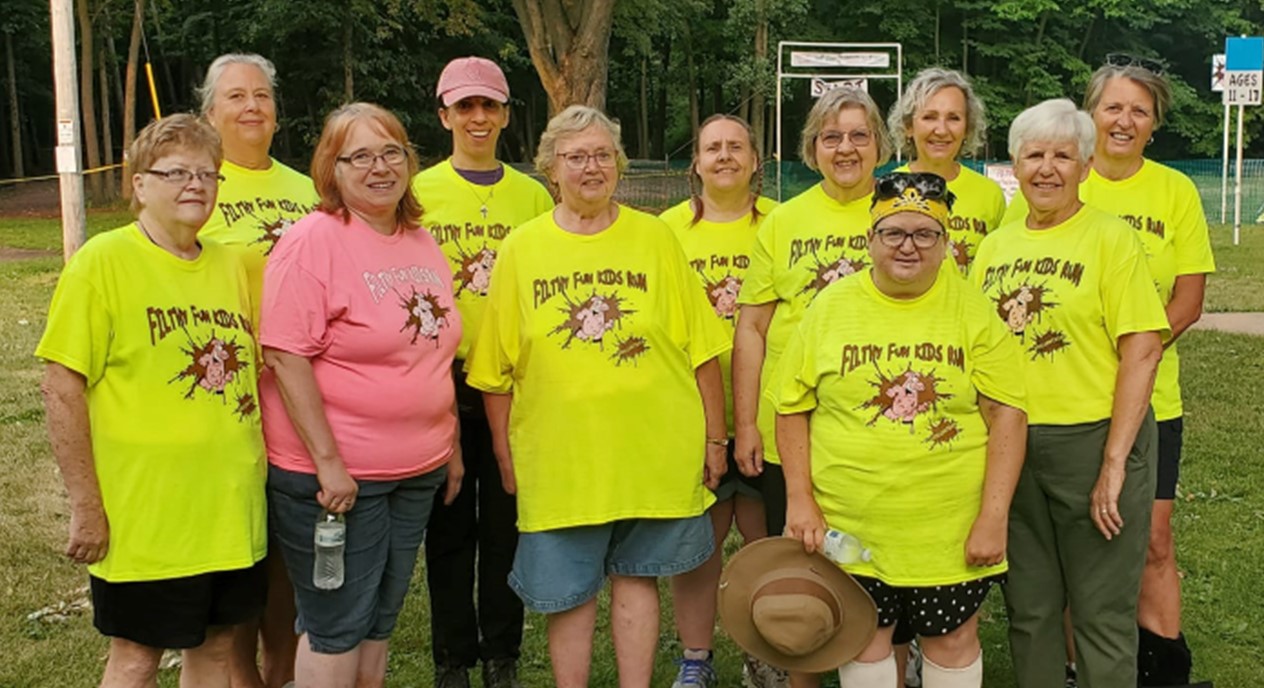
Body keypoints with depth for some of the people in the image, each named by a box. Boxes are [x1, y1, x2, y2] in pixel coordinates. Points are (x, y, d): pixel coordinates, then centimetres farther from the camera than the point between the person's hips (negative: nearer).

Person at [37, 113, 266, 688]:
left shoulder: (230, 265, 8)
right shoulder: (102, 261, -9)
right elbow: (61, 387, -12)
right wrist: (86, 506, -14)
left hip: (232, 510, 5)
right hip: (145, 516, -5)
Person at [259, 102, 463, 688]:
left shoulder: (423, 243, 9)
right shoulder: (313, 240, -13)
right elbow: (285, 357, -19)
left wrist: (452, 447, 15)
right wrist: (328, 462, -21)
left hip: (417, 471, 7)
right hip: (332, 472, -7)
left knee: (380, 619, 17)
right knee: (335, 627, 4)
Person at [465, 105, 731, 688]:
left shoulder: (654, 237, 1)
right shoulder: (520, 250, 1)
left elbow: (700, 349, 3)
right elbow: (497, 369, 3)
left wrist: (714, 438, 2)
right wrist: (505, 456, 3)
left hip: (652, 452, 0)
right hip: (559, 458, 0)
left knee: (636, 578, 13)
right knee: (568, 594, 9)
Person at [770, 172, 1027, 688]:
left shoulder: (973, 310, -4)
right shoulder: (830, 308, -1)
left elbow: (1007, 414, -6)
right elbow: (791, 408, 3)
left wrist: (993, 517, -11)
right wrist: (800, 499, -4)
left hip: (950, 529, -1)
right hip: (849, 528, 1)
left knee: (953, 639, 14)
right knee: (863, 638, 14)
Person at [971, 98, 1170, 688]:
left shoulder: (1110, 238, -6)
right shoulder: (994, 246, 9)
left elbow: (1143, 350, -12)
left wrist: (1114, 462, -17)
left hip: (1091, 440, -5)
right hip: (1010, 445, 5)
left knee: (1102, 615, 5)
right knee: (1028, 609, 15)